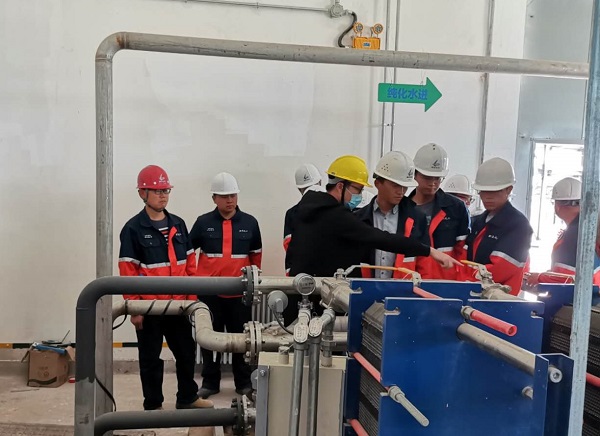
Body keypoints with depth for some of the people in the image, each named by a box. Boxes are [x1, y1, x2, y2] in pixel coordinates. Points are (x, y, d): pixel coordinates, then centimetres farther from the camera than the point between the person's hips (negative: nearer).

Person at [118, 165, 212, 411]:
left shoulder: (178, 224, 7)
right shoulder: (133, 229, -8)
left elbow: (189, 263, 10)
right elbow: (128, 272, -10)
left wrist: (191, 297, 6)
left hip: (178, 304, 5)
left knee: (186, 352, 15)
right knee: (151, 358, 10)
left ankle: (187, 398, 33)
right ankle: (153, 405, 24)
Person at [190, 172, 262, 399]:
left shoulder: (250, 222, 1)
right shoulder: (203, 222, -1)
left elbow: (256, 254, 13)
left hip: (240, 293, 0)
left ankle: (244, 382, 23)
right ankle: (210, 382, 24)